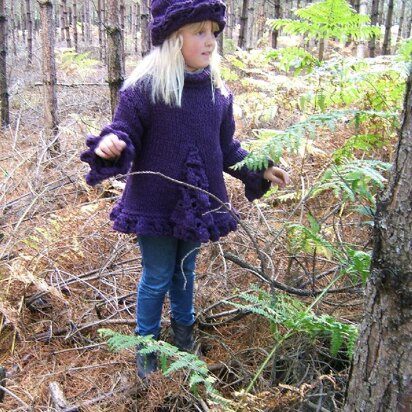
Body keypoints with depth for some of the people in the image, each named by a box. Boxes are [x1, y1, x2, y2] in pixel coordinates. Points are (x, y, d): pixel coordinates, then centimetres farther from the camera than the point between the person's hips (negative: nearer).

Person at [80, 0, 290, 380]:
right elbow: (126, 136, -13)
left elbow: (226, 149, 11)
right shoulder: (144, 87, -16)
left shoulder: (218, 91, 0)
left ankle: (183, 329, 48)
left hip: (198, 203, 4)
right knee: (157, 279, 10)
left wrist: (259, 171, 6)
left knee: (186, 271, 22)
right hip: (155, 205, -4)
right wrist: (110, 147, -36)